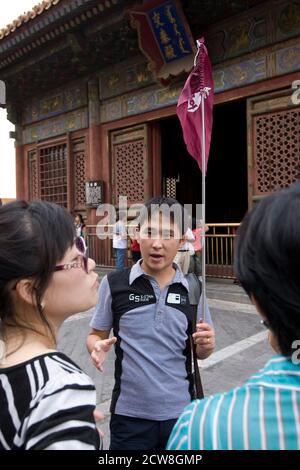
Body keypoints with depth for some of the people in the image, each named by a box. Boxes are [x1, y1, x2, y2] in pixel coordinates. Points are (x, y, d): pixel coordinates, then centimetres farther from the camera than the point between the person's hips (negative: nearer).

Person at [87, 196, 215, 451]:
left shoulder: (193, 288, -4)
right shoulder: (114, 283, -10)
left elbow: (200, 352, 7)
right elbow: (96, 335, 2)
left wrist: (206, 345, -14)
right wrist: (97, 348, -19)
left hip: (181, 412, 2)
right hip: (130, 414, -2)